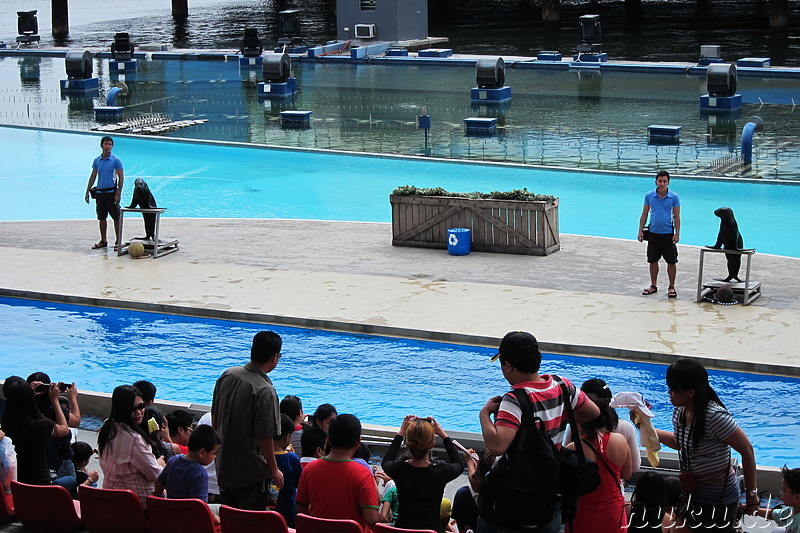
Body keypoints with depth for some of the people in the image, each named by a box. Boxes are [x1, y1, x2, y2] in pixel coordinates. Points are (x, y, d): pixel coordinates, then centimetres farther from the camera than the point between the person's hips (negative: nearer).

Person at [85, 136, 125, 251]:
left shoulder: (116, 160, -6)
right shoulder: (97, 160, 8)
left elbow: (121, 178, -7)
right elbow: (93, 176, 15)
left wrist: (118, 194, -14)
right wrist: (87, 192, 11)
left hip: (111, 192, -5)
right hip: (100, 192, 5)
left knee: (116, 218, -2)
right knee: (102, 218, 10)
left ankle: (118, 242, 2)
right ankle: (103, 241, 20)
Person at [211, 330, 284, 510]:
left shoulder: (227, 375, -2)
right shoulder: (265, 392, -24)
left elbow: (214, 416, 10)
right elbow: (265, 438, -21)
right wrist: (274, 470, -7)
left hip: (224, 467, 7)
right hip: (252, 473, -7)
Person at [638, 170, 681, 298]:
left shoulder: (674, 197, -4)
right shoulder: (649, 196, 1)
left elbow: (677, 217, -2)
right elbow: (644, 214, 7)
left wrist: (677, 234, -7)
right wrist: (641, 231, 2)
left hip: (668, 234, -2)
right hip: (653, 233, 2)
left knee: (671, 261, 1)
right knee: (653, 260, 10)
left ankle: (671, 287, 12)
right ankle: (653, 286, 22)